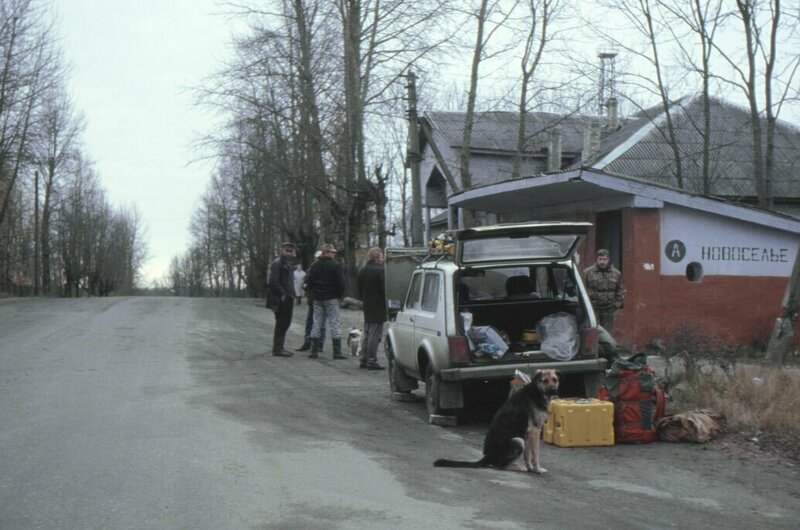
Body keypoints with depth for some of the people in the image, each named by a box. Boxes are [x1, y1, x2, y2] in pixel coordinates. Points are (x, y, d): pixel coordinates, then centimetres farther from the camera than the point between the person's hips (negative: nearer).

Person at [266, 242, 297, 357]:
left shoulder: (288, 264, 19)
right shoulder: (277, 263, -12)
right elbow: (273, 282, -20)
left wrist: (291, 295, 15)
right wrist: (283, 294, -19)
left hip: (287, 299, 10)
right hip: (281, 300, -10)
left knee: (285, 323, 13)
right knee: (281, 324, -6)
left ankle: (278, 348, 21)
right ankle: (277, 349, 0)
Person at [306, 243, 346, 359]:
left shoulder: (314, 265, 6)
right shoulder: (335, 266, -10)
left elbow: (308, 280, 5)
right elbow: (340, 283, -12)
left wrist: (314, 292, 13)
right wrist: (340, 294, 2)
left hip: (317, 299, 5)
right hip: (331, 298, -5)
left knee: (317, 324, 9)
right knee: (334, 324, -2)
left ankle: (314, 351, 8)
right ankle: (337, 352, -4)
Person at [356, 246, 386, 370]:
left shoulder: (361, 271, 10)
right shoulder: (379, 271, -16)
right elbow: (384, 289, -17)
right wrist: (387, 304, -4)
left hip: (367, 307, 8)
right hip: (377, 308, -8)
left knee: (367, 334, 16)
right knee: (375, 334, -5)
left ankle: (363, 360, 18)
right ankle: (371, 361, -5)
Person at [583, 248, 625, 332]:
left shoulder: (616, 274, 6)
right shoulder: (588, 272, -1)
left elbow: (620, 291, 12)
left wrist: (617, 304, 3)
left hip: (608, 310, 2)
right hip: (592, 308, -2)